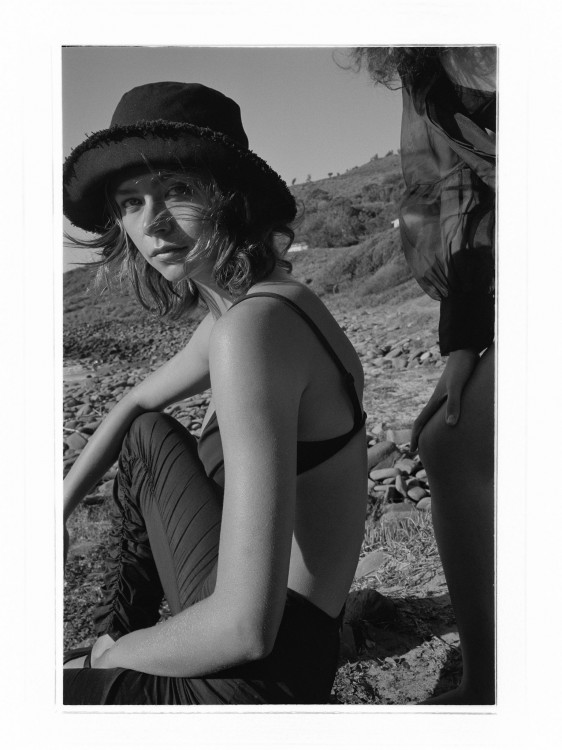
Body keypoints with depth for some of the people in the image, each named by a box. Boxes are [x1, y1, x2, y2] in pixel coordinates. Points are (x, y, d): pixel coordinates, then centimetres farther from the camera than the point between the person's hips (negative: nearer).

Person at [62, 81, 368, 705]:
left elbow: (246, 628, -30)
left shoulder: (254, 326, -27)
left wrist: (104, 659, -12)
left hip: (256, 672, -9)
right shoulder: (236, 307, 3)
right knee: (148, 436, 22)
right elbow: (135, 405, 23)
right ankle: (121, 629, 31)